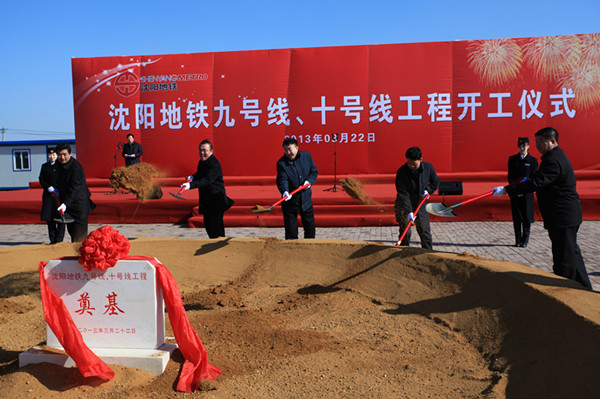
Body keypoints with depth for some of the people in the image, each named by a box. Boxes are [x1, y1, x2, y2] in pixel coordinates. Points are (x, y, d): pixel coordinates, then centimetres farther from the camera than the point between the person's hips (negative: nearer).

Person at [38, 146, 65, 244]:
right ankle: (52, 241, 10)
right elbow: (41, 179, 6)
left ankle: (59, 241, 1)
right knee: (49, 219, 3)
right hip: (48, 195, 3)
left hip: (60, 195, -3)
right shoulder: (44, 166, 12)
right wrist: (50, 189, -9)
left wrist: (59, 190, -10)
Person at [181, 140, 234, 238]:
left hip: (216, 199, -9)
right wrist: (193, 177, 4)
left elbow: (207, 180, -34)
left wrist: (191, 185, -45)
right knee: (208, 224, 14)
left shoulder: (215, 164, -20)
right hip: (205, 199, 9)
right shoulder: (201, 162, 8)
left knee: (216, 224, -12)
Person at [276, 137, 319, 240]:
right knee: (291, 228, 3)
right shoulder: (281, 163, -10)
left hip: (306, 198, 3)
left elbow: (314, 171, 7)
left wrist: (309, 181, -13)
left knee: (310, 227, 14)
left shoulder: (307, 156, -1)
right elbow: (282, 180, -21)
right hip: (290, 200, -3)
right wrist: (285, 191, -40)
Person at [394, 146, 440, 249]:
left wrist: (428, 190, -9)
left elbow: (436, 181, 10)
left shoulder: (428, 167, -9)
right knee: (405, 232, -2)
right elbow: (403, 194, -23)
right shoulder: (401, 172, -21)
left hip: (420, 203, 3)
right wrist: (409, 211, -30)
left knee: (425, 231, 9)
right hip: (404, 206, -3)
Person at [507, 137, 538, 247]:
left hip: (527, 193, -2)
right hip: (515, 193, 2)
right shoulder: (512, 159, 8)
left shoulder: (533, 160, 2)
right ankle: (518, 240, 12)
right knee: (516, 217, 4)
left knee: (526, 217, 1)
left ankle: (525, 240, 12)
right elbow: (510, 176, 6)